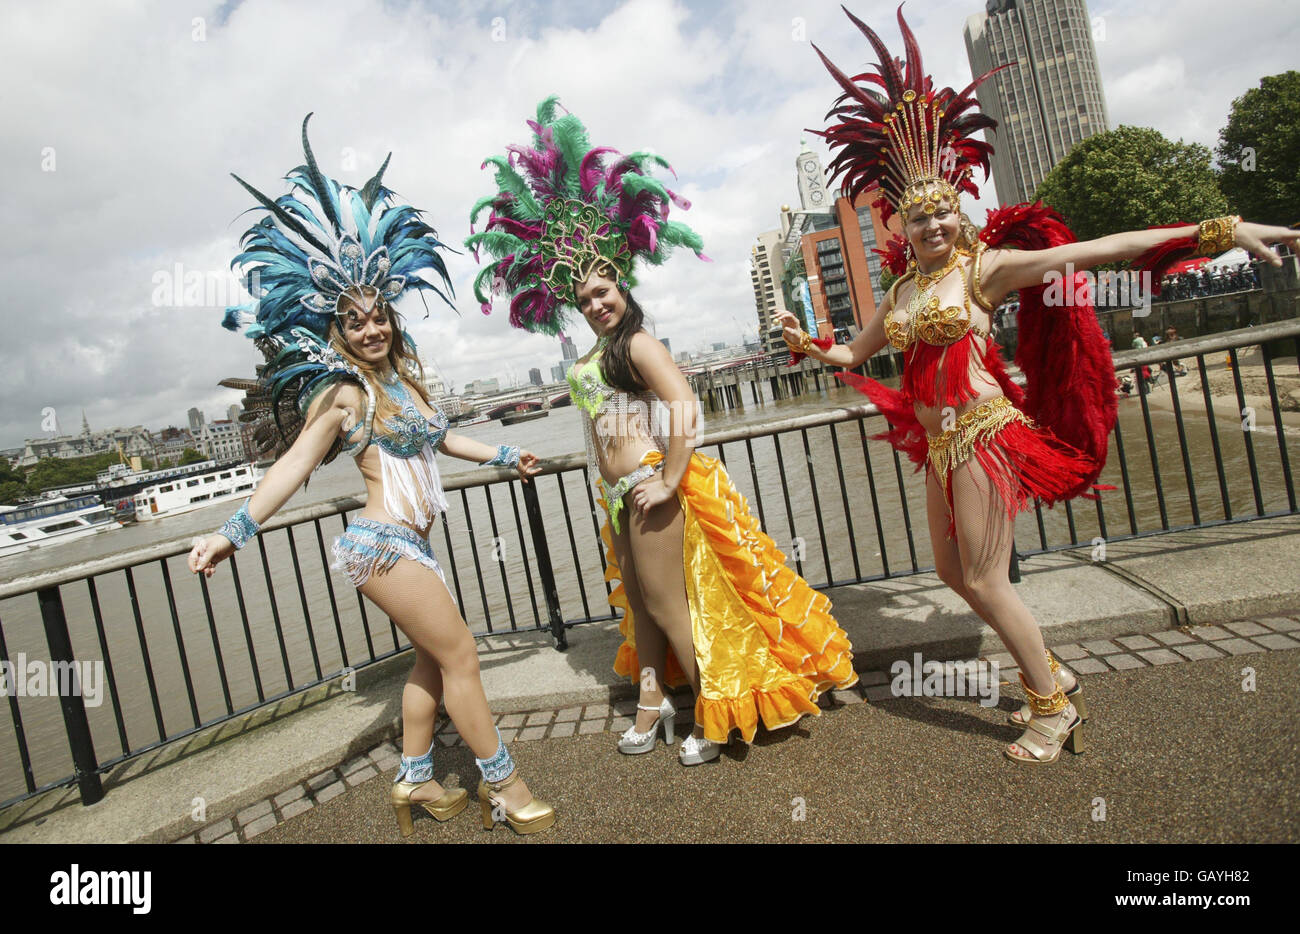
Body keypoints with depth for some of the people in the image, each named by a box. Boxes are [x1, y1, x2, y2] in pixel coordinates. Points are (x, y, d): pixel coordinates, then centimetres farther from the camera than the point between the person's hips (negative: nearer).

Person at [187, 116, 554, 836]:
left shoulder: (401, 378, 11)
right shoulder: (344, 392, -12)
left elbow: (436, 438, 24)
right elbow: (293, 464, -15)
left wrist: (502, 456, 31)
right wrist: (235, 531, -22)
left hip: (404, 541, 9)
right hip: (382, 542, -8)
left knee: (432, 658, 16)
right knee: (459, 655, -2)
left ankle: (415, 780, 31)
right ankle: (502, 785, 12)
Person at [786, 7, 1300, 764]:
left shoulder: (985, 266, -6)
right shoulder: (902, 291, 11)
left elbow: (1092, 251, -13)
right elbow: (856, 353, 25)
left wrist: (1220, 231, -18)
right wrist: (808, 344, 12)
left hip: (983, 434, -7)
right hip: (939, 443, 7)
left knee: (984, 580, -3)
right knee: (953, 571, 13)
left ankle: (1056, 705, 18)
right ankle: (1052, 677, 31)